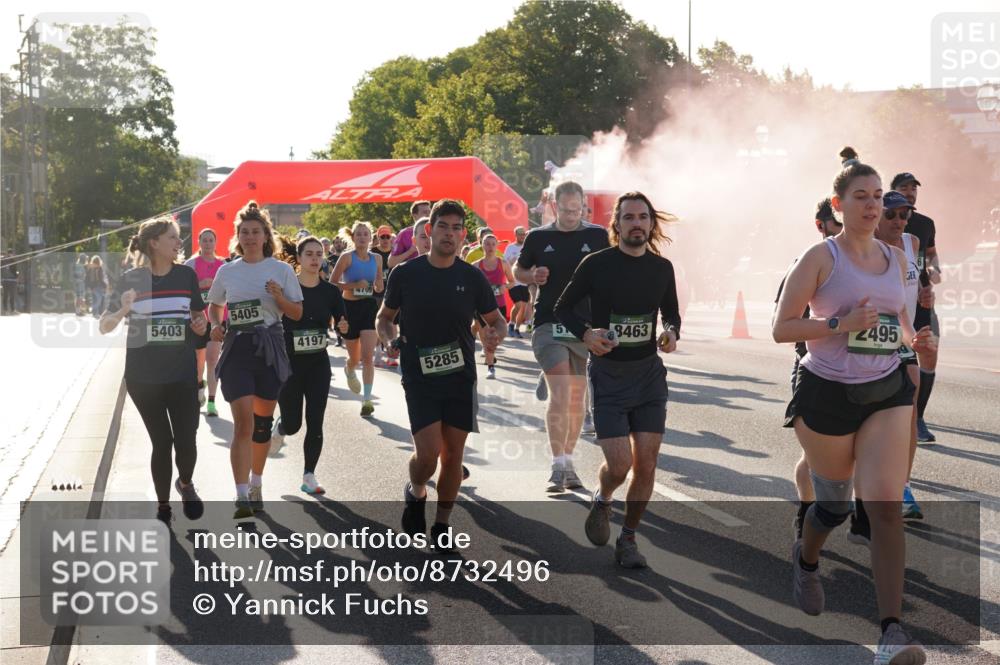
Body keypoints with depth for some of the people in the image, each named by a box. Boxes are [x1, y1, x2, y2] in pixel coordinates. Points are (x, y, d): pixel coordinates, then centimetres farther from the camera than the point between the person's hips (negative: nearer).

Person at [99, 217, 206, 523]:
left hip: (183, 374, 1)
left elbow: (198, 315, 16)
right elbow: (103, 327, -1)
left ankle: (186, 483, 30)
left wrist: (201, 325, -7)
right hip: (143, 375, -1)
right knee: (161, 441, 3)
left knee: (186, 440, -4)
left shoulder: (186, 275, 2)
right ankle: (163, 508, 21)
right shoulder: (131, 279, -4)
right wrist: (122, 310, -21)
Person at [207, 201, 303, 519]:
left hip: (270, 347, 0)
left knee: (263, 421, 9)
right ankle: (242, 496, -16)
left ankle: (256, 485, 29)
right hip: (236, 347, 0)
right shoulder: (226, 272, 6)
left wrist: (279, 296, -15)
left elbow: (297, 313, 3)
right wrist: (215, 325, 0)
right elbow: (213, 306, 21)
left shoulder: (281, 270, 2)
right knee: (243, 421, -13)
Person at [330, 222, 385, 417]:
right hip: (350, 307, -1)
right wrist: (354, 285, -20)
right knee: (355, 357, 14)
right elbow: (332, 283, -9)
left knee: (368, 356, -12)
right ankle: (350, 370, 52)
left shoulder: (377, 259, 4)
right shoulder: (347, 258, -7)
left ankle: (367, 399, -11)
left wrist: (379, 286, -6)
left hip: (370, 307, 2)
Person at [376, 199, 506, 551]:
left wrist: (495, 335, -12)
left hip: (460, 377, 2)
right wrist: (390, 338, -11)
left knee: (453, 454, 6)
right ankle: (415, 493, 21)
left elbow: (496, 320, 11)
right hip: (419, 377, -2)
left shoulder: (472, 277, 0)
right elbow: (384, 318, 10)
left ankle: (441, 525, 22)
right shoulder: (405, 274, -3)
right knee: (428, 452, -13)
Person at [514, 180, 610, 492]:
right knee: (560, 394, -13)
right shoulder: (537, 237, 5)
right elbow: (518, 270, 17)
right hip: (549, 325, -2)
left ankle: (569, 463, 21)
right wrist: (532, 276, -4)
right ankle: (558, 466, -11)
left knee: (577, 398, 9)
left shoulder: (598, 236, 5)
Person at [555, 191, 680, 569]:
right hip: (608, 375, -3)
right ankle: (601, 501, 25)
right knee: (619, 465, -10)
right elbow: (563, 308, 1)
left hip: (649, 372, 4)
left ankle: (628, 539, 20)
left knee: (646, 464, 2)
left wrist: (672, 332, -4)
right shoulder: (597, 264, -8)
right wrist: (585, 333, -17)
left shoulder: (662, 268, 3)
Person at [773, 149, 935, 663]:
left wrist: (913, 337, 2)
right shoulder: (821, 257, -6)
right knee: (835, 504, 10)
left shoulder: (896, 259, 9)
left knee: (885, 503, -12)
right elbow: (780, 328, -9)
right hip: (827, 393, -3)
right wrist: (840, 324, -22)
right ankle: (805, 559, 46)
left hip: (887, 391, 3)